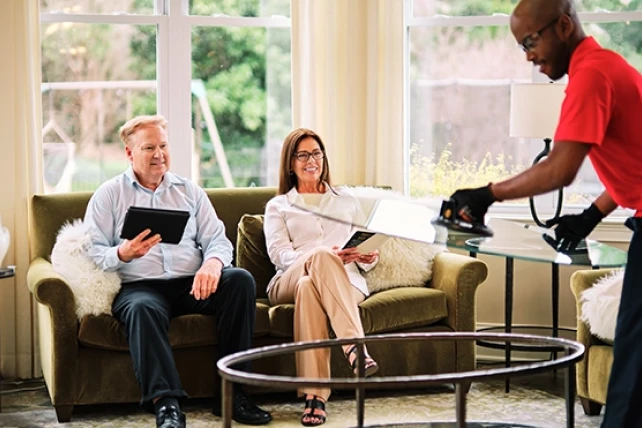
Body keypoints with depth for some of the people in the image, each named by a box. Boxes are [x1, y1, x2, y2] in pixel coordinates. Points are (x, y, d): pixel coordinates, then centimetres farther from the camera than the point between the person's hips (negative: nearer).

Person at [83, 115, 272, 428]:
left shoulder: (189, 191, 21)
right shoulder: (108, 195, 12)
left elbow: (217, 239, 12)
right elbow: (93, 253, 3)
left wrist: (212, 263, -13)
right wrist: (123, 254, -20)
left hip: (192, 284, 3)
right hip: (139, 286, -3)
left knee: (240, 279, -25)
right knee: (143, 308, -39)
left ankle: (231, 392, -23)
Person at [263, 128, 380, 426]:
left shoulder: (347, 203, 30)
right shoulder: (278, 206, 24)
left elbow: (367, 250, 21)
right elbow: (278, 254, 5)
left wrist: (368, 257, -6)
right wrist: (321, 257, -16)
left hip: (345, 281, 1)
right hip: (288, 282, -1)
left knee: (309, 287, -39)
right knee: (321, 254, -39)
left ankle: (314, 394, -53)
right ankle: (356, 346, -53)